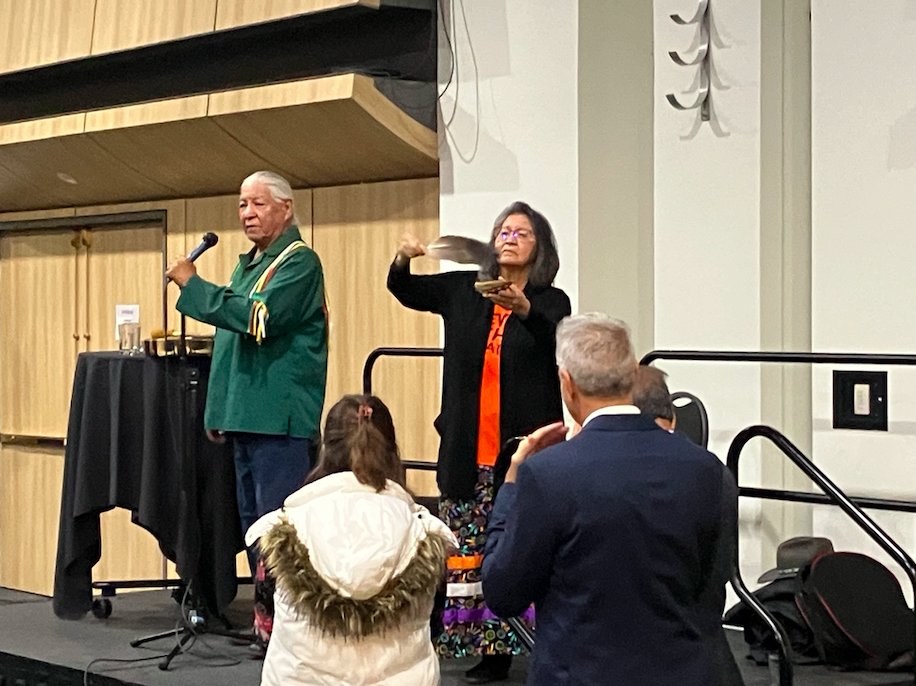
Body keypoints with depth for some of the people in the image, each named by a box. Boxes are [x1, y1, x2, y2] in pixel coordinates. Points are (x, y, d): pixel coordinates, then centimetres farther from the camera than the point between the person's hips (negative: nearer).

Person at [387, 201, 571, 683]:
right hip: (469, 449, 4)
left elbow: (558, 337, -20)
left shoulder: (550, 301, 0)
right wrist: (403, 258, -13)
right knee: (473, 548, 4)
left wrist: (523, 308, -40)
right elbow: (404, 290, 10)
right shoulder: (464, 290, 11)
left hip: (524, 446, -4)